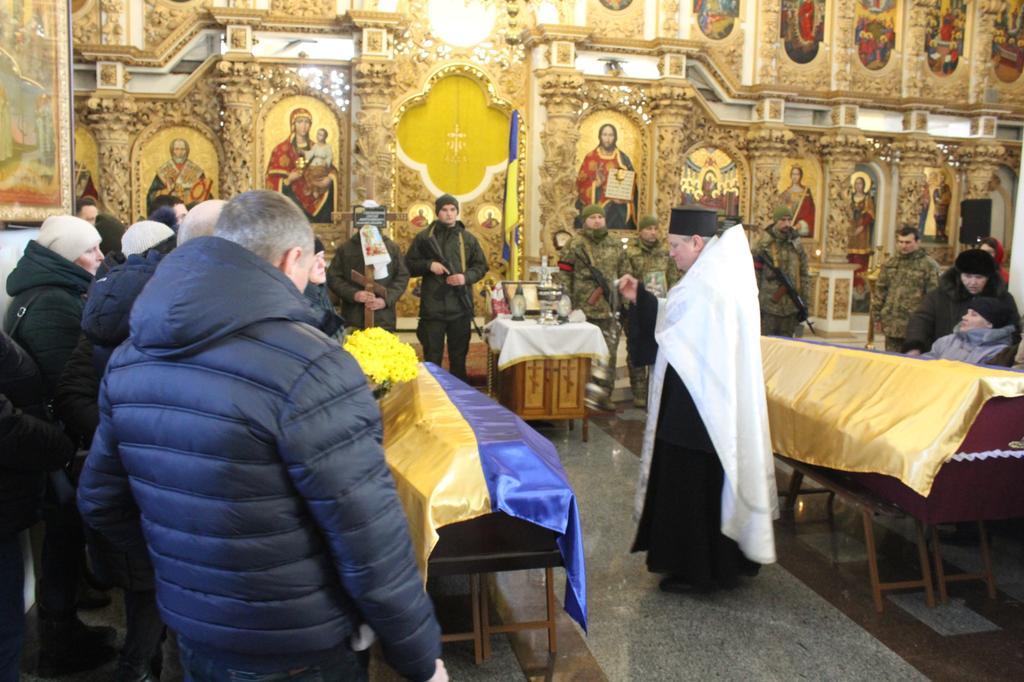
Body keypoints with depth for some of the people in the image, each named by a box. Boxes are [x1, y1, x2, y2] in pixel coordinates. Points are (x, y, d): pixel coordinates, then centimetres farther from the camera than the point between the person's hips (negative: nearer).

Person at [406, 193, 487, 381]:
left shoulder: (468, 238, 7)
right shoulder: (423, 238, 4)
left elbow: (481, 266, 10)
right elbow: (409, 265, 6)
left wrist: (466, 277, -10)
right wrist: (428, 264, -12)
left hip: (460, 307, 1)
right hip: (432, 307, -1)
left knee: (459, 356, 11)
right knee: (432, 357, 5)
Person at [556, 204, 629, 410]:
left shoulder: (615, 246, 11)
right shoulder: (575, 246, -3)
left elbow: (625, 275, 16)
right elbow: (563, 277, -4)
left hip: (608, 310, 4)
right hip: (583, 310, -4)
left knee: (609, 353, 5)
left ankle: (605, 394, 16)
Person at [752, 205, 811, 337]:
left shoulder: (796, 244, 8)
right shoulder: (764, 244, -3)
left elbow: (804, 272, 13)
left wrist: (804, 299, 8)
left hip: (791, 305, 4)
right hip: (769, 304, -4)